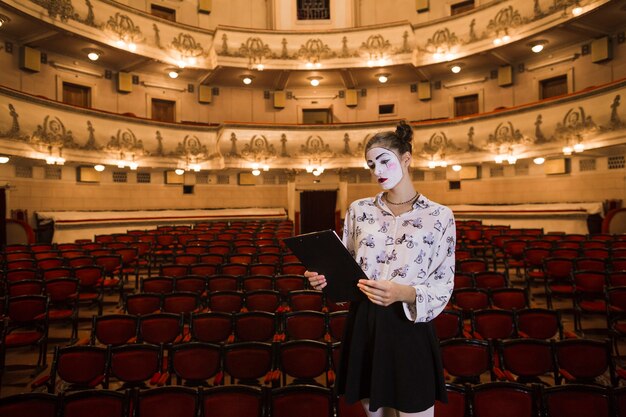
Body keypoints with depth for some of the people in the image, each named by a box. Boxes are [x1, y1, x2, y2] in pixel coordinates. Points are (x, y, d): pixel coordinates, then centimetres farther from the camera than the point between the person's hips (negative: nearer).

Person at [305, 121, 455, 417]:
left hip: (409, 328, -3)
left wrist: (403, 293, -25)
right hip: (362, 326, 3)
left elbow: (443, 286, -6)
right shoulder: (359, 210, 4)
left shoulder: (439, 216, -5)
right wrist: (325, 278, -13)